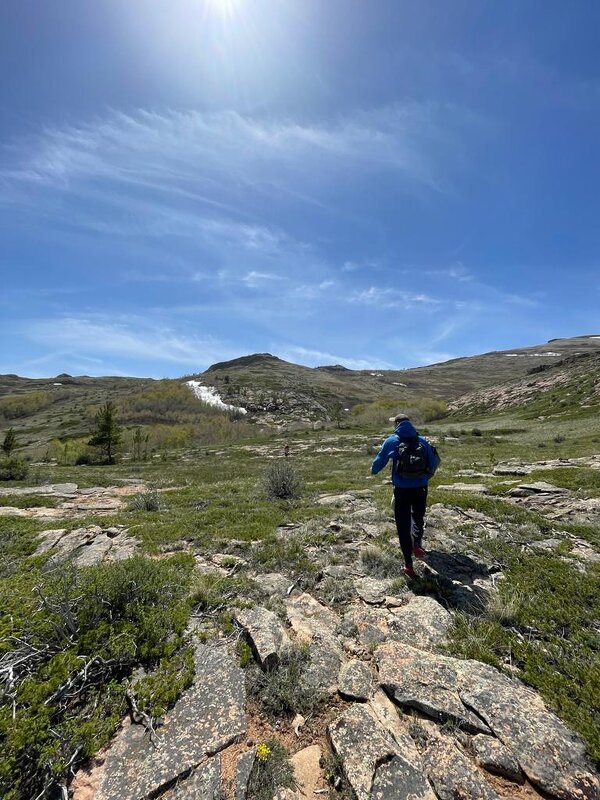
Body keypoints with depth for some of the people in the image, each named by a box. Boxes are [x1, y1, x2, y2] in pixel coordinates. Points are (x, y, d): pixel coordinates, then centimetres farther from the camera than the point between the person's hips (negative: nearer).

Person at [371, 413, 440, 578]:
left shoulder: (391, 442, -6)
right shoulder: (422, 441, 0)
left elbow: (379, 461, 3)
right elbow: (434, 462, 6)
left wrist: (373, 471, 25)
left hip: (402, 490, -2)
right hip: (421, 489, 2)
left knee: (403, 525, 10)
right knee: (418, 517, 27)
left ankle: (408, 564, 10)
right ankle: (417, 543, 5)